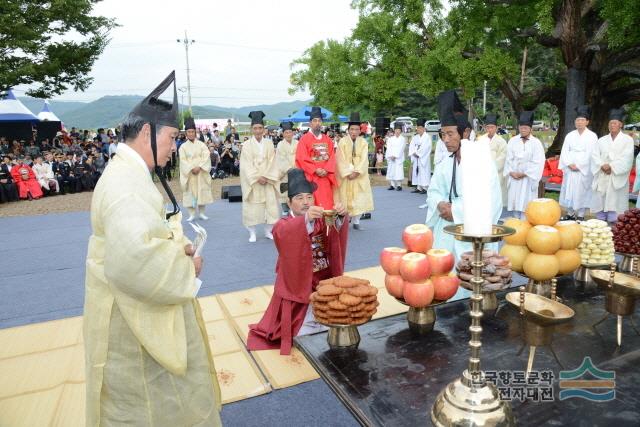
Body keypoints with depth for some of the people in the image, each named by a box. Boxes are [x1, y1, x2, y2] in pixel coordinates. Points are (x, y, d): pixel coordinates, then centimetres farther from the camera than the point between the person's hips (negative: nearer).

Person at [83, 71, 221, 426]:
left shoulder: (130, 174, 8)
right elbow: (135, 258, -44)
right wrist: (186, 267, -25)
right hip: (134, 318, -10)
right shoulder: (124, 182, -27)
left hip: (141, 311, 10)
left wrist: (177, 246, 1)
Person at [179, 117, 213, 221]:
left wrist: (199, 167, -17)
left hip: (201, 172, 1)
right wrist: (192, 168, -17)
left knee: (202, 191, 2)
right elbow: (183, 160, -4)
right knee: (190, 192, -1)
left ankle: (201, 213, 12)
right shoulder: (183, 146, 3)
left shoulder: (201, 144, 4)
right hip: (189, 173, 0)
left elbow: (206, 157, -4)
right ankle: (192, 214, 5)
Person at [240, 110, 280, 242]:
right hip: (252, 180, -1)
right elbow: (246, 165, -6)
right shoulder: (247, 145, 0)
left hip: (268, 180, 2)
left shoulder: (269, 143, 5)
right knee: (252, 206, 1)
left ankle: (268, 231, 13)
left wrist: (266, 177, -12)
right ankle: (252, 233, 10)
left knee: (270, 204, 0)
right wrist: (257, 177, -14)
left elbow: (272, 162, 1)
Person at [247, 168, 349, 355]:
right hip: (298, 288, -3)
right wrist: (306, 219, -52)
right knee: (303, 333, -6)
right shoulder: (282, 225, -7)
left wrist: (341, 216, -41)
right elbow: (286, 235, -33)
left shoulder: (322, 220, 4)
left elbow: (337, 234, -18)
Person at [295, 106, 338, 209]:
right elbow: (301, 159, -9)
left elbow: (332, 157, 7)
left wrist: (326, 170, -10)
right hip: (311, 177, -4)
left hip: (325, 177, 4)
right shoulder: (304, 139, -2)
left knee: (327, 203, 4)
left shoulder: (328, 140, 12)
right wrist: (315, 170, -15)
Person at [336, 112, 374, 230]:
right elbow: (341, 160, -10)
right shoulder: (342, 142, -5)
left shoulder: (364, 142, 0)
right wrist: (348, 173, -18)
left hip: (359, 176, 2)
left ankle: (356, 221, 10)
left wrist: (356, 172, -18)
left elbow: (364, 159, -7)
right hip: (345, 175, -2)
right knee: (345, 197, 3)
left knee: (359, 198, 1)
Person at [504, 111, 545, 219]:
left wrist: (524, 174, -12)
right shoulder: (512, 141, 6)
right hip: (514, 178, 3)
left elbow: (537, 163, -6)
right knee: (514, 203, 5)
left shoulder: (536, 143, -2)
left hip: (528, 179, -3)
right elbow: (509, 159, 5)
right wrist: (511, 172, -9)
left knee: (525, 204, -6)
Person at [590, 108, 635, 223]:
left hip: (617, 178, -3)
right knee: (600, 203, 2)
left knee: (615, 203, -7)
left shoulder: (628, 140, 5)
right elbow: (594, 155, 3)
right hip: (601, 177, 3)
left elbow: (626, 158, -7)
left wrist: (611, 166, -16)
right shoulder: (602, 140, 14)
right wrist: (602, 166, -14)